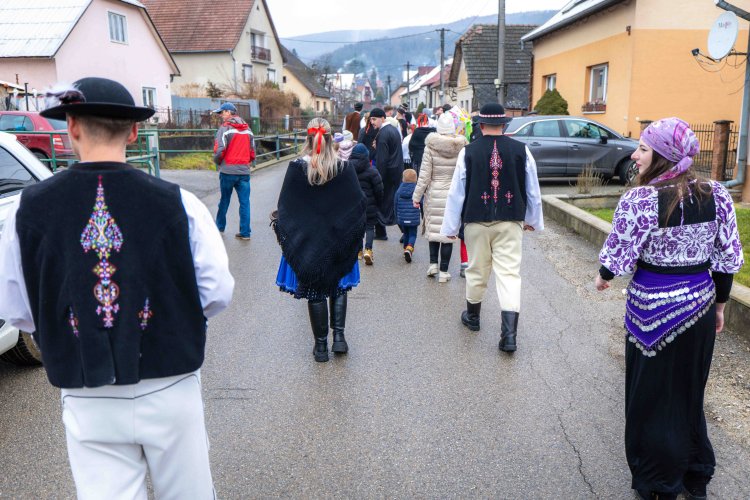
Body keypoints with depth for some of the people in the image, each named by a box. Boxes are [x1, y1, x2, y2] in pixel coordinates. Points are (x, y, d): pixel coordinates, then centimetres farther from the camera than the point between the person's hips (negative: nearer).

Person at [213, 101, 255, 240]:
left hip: (228, 171, -3)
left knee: (224, 200, 12)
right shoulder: (247, 129, 9)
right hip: (244, 171, 3)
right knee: (245, 202, 3)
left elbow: (219, 151, -14)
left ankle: (220, 227, 27)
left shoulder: (225, 128, -7)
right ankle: (245, 232, 1)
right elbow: (252, 152, 10)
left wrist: (217, 162, 4)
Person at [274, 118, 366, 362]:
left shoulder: (296, 168, -10)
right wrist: (351, 236, 9)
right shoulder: (344, 168, -8)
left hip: (305, 241, -1)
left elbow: (284, 207, -7)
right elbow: (360, 202, -5)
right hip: (337, 241, 1)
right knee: (338, 288, 18)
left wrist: (284, 235, 6)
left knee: (315, 292, 9)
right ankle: (339, 336, 10)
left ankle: (321, 345, 15)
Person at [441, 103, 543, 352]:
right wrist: (533, 219, 21)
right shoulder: (521, 150, -3)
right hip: (510, 222, 0)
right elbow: (533, 190, 6)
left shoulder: (468, 152, -7)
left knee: (477, 271, 16)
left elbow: (456, 192, -4)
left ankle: (472, 317, 37)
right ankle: (509, 334, -7)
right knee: (509, 273, 0)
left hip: (477, 222, 0)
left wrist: (451, 226, 5)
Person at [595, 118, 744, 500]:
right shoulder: (716, 195, -3)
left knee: (653, 395, 12)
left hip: (654, 310, -5)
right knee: (689, 390, 22)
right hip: (699, 304, 5)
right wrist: (719, 303, 14)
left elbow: (617, 254, -15)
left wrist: (603, 276, 7)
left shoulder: (640, 199, -20)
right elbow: (728, 257, 2)